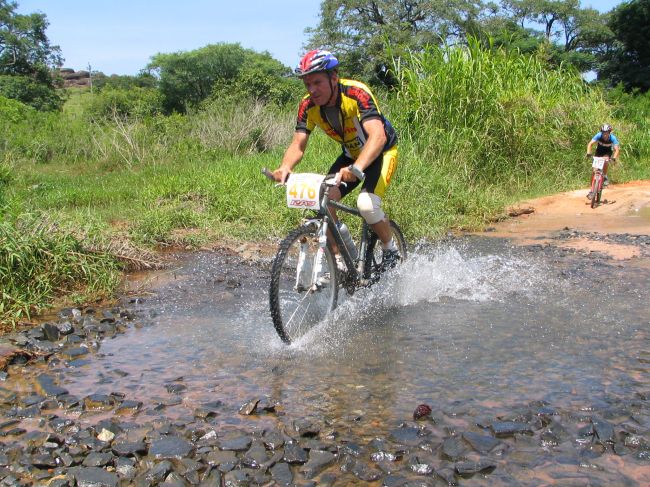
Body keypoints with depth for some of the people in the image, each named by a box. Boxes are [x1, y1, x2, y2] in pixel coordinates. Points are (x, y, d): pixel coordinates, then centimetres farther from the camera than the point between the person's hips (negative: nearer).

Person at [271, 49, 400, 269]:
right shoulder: (308, 105, -15)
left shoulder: (356, 93, -31)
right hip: (352, 154, 5)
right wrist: (284, 168, -41)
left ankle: (391, 251, 0)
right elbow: (298, 145, -18)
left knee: (366, 204, -27)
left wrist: (356, 168, -60)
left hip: (381, 152, -5)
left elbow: (378, 136, -44)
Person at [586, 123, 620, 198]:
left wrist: (614, 157, -50)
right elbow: (590, 144, -32)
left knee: (605, 161, -35)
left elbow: (616, 150, -32)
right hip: (599, 151, 1)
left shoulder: (613, 138, -28)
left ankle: (605, 177, -10)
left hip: (608, 152, -1)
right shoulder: (599, 135, -27)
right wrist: (588, 153, -49)